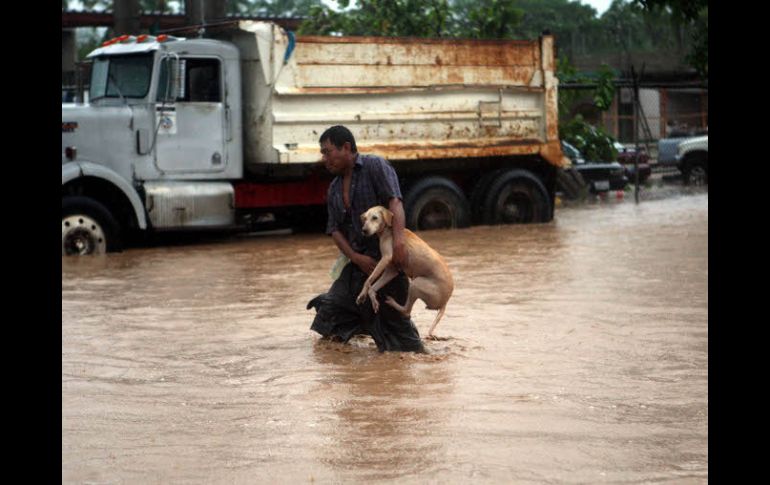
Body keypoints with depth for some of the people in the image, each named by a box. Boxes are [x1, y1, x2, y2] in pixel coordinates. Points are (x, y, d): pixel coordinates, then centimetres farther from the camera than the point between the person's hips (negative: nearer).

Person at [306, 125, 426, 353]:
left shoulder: (375, 166, -5)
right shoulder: (334, 188, 16)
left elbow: (394, 201, -19)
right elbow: (335, 229, 8)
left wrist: (399, 238, -34)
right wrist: (355, 257, -10)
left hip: (385, 258, -7)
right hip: (355, 264, 7)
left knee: (394, 317, -6)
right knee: (329, 328, 7)